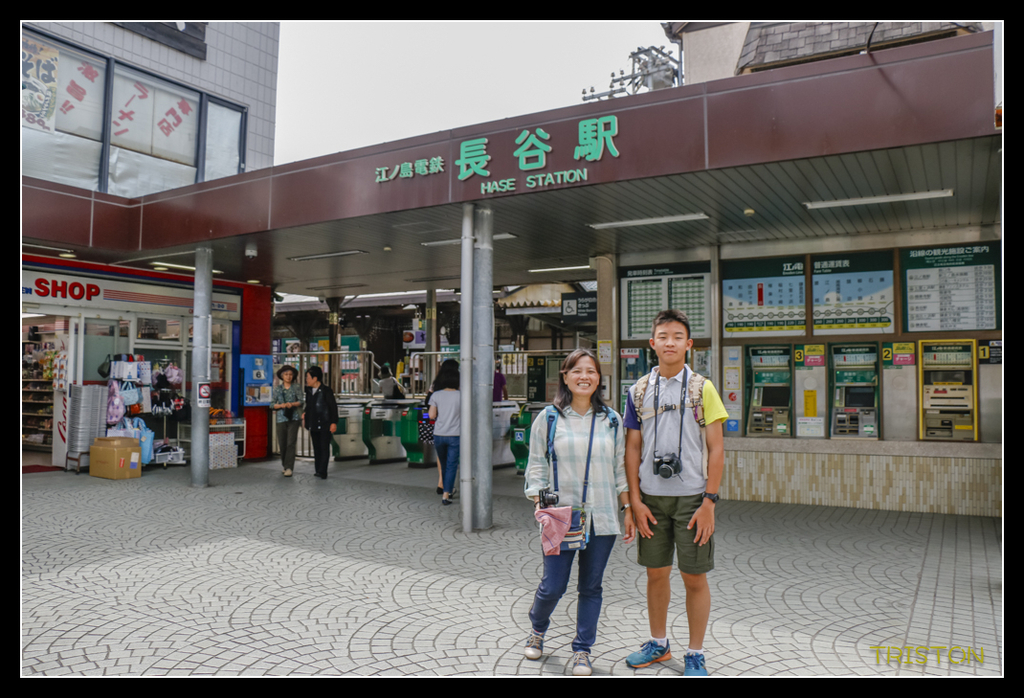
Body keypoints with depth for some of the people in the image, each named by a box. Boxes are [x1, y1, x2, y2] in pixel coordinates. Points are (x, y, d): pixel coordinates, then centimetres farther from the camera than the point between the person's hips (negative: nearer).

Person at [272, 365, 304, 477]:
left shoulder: (297, 388, 6)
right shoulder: (277, 389, 11)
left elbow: (301, 401, -3)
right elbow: (273, 405, 5)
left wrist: (292, 404, -22)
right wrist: (281, 405, -14)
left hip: (293, 418, -2)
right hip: (281, 418, 2)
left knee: (291, 443, -11)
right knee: (282, 444, 3)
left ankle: (289, 468, -13)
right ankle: (285, 466, 19)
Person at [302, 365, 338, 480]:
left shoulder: (326, 390, -10)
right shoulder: (309, 391, 10)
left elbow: (333, 407, -10)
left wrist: (334, 422, -13)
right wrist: (305, 414, 8)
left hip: (325, 424, -7)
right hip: (313, 424, 7)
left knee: (324, 447, -6)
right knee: (316, 447, 11)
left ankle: (322, 472, -8)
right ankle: (318, 470, 17)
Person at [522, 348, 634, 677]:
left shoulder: (611, 420, 6)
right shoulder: (548, 419, 0)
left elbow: (621, 468, 10)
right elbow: (536, 468, 2)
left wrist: (629, 509, 6)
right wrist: (540, 506, -8)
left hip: (601, 517, 2)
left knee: (591, 587, 9)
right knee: (553, 586, 1)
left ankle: (582, 650, 26)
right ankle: (537, 629, 33)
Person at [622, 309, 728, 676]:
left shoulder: (702, 388, -3)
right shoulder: (639, 391, 5)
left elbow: (716, 449, -4)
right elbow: (633, 448, 7)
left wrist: (709, 501, -10)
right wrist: (636, 501, 0)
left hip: (691, 497, -3)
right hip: (652, 497, 3)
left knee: (694, 577, 5)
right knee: (656, 573, 14)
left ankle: (695, 655, 21)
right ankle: (658, 643, 32)